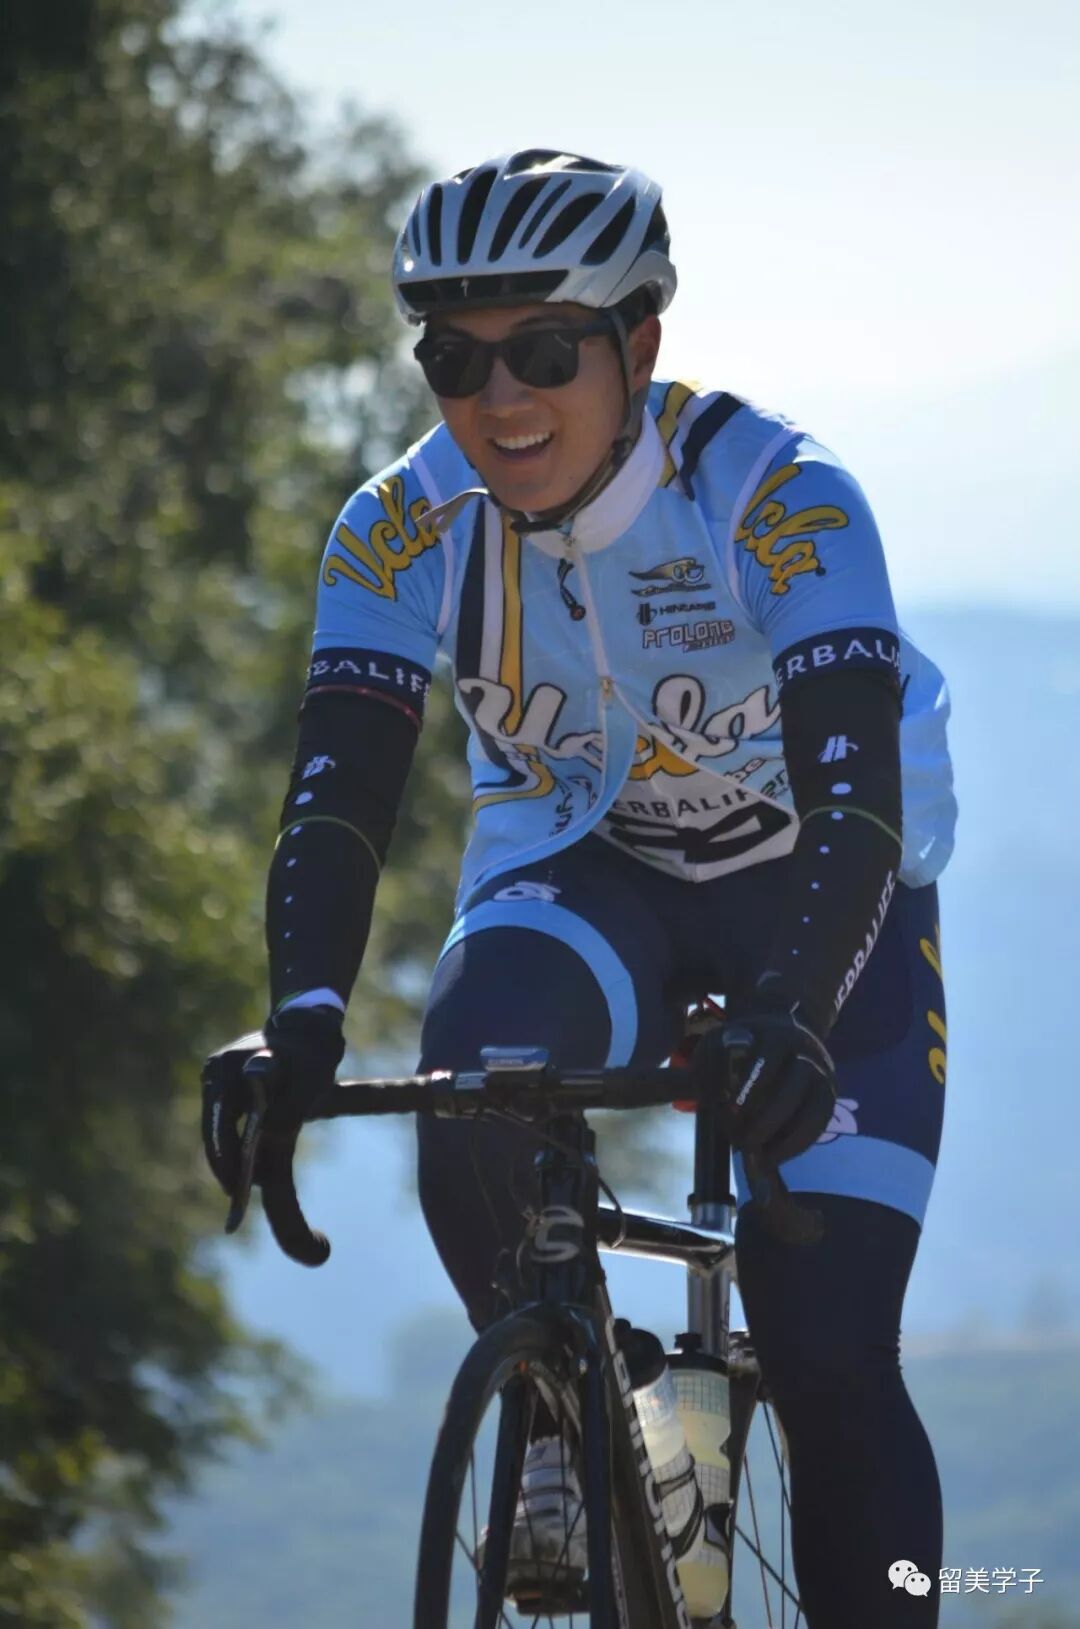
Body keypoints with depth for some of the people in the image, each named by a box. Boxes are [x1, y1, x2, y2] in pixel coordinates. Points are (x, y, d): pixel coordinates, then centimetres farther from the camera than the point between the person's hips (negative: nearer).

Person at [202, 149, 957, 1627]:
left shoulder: (779, 494, -28)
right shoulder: (403, 527, -19)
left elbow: (855, 797, -38)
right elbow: (336, 797, -25)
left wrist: (792, 1019, -55)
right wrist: (303, 1025, -45)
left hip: (818, 891, -2)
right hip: (583, 871, 2)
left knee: (831, 1361, -15)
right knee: (473, 1092, -31)